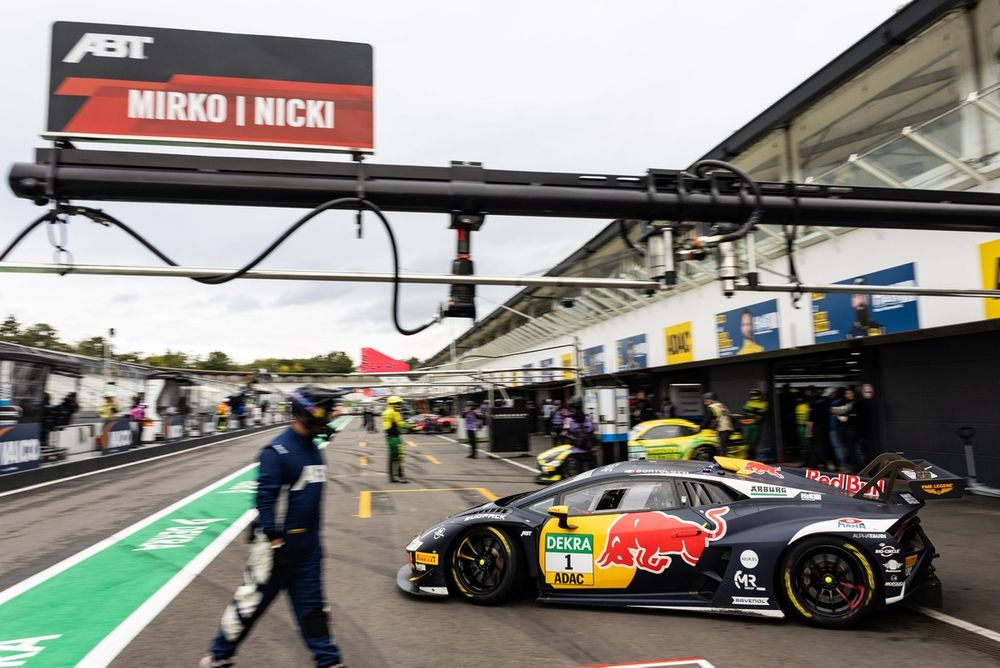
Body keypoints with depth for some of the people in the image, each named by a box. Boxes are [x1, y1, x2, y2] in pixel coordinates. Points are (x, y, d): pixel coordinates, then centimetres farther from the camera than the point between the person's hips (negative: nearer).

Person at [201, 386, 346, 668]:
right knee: (253, 598, 8)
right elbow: (265, 498, -20)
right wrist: (273, 540, -20)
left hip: (308, 544, 7)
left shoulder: (314, 450, 6)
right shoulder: (277, 451, -19)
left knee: (311, 604, 14)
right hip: (279, 542, -7)